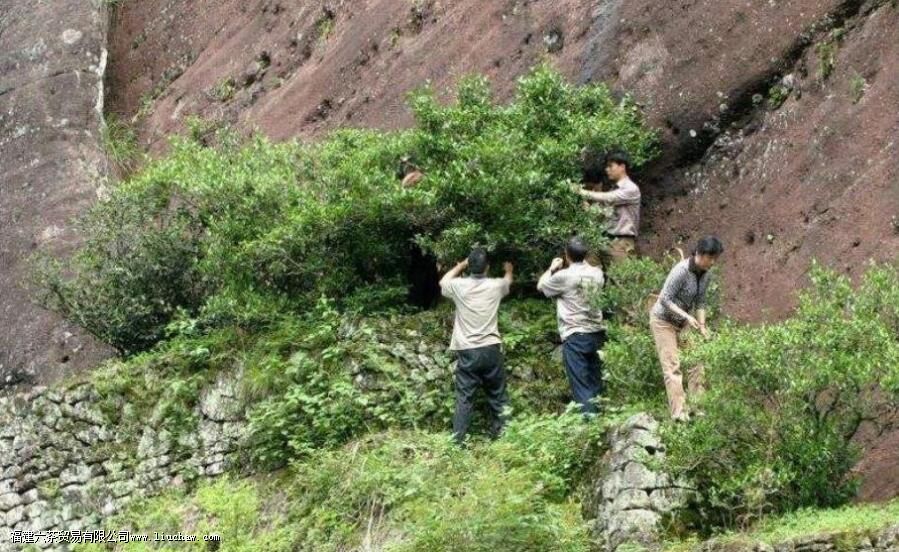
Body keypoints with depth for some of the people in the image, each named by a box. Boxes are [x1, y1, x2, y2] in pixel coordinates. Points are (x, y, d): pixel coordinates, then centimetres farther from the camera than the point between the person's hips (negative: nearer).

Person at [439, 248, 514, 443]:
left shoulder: (459, 286, -3)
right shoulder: (495, 286, 0)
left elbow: (443, 282, 22)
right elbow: (508, 281, 27)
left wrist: (461, 265, 31)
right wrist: (509, 270, 49)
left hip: (467, 352, 0)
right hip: (491, 349, 1)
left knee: (464, 398, 0)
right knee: (498, 396, 12)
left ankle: (458, 440, -3)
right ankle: (501, 434, 18)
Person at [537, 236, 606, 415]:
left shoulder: (564, 276, -12)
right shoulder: (597, 274, 3)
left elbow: (541, 286, 7)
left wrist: (552, 269, 21)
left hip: (575, 337, -6)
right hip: (596, 333, 6)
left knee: (581, 386, -6)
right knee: (595, 383, 13)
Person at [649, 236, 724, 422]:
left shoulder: (706, 275, -4)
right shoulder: (681, 270, -26)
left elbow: (700, 302, 5)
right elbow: (665, 299, -25)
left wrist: (702, 326, -6)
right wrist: (686, 316, -31)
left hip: (683, 323, 7)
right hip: (663, 321, -7)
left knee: (695, 361, 0)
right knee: (672, 366, -10)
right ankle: (679, 412, -13)